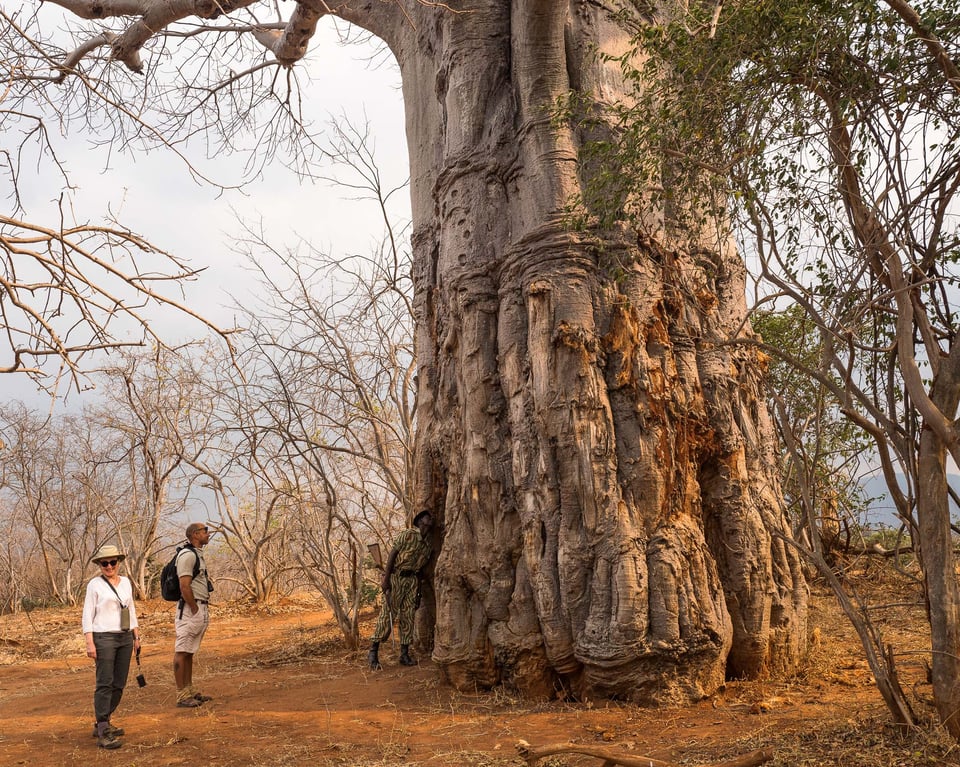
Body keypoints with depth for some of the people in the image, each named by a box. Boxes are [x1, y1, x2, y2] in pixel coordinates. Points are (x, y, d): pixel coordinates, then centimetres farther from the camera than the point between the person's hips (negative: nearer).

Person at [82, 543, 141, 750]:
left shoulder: (126, 582, 11)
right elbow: (87, 616, -5)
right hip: (103, 638, -6)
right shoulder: (95, 584, -4)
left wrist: (136, 637, 14)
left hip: (125, 638, 6)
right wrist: (90, 643, -13)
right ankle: (103, 733, -9)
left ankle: (102, 723, 21)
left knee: (119, 684, 8)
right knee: (105, 684, -9)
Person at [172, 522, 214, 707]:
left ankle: (189, 691, 20)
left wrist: (204, 611, 16)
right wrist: (195, 610, -17)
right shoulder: (187, 554, -14)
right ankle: (181, 695, -4)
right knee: (182, 652, -5)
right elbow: (185, 587, -20)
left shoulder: (197, 554, 18)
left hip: (201, 608, 10)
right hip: (190, 609, -10)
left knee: (190, 652, 14)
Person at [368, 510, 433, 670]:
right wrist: (385, 579, -17)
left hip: (413, 579, 6)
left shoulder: (430, 543, 9)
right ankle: (373, 653, 0)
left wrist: (419, 591, 10)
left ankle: (404, 655, 11)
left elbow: (422, 566, 13)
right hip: (396, 576, -6)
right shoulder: (408, 535, -8)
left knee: (408, 617, 5)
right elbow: (392, 555, -11)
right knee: (387, 614, -6)